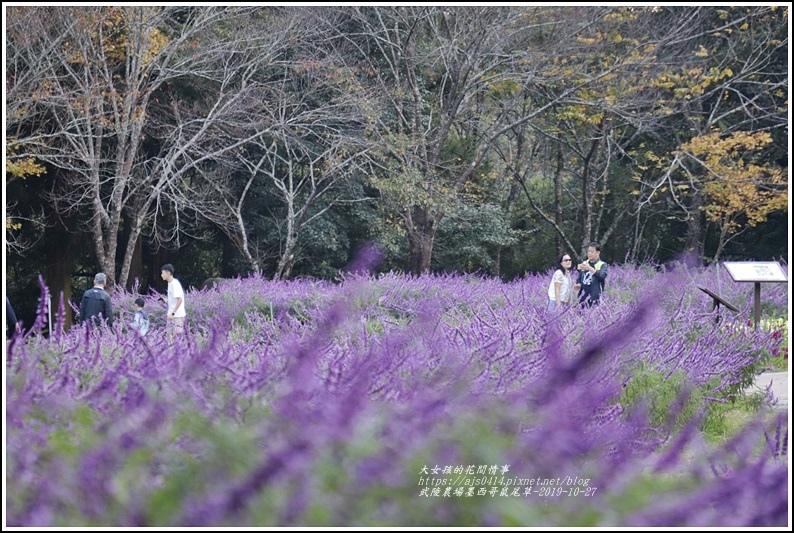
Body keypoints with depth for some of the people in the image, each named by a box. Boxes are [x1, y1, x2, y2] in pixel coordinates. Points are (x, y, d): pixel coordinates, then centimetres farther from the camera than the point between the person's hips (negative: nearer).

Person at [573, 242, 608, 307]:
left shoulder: (602, 265, 0)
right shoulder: (584, 263, 17)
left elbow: (602, 275, -20)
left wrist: (590, 268, -30)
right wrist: (578, 285, 1)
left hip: (595, 298, -5)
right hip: (583, 296, 5)